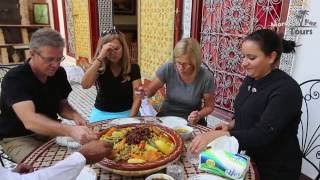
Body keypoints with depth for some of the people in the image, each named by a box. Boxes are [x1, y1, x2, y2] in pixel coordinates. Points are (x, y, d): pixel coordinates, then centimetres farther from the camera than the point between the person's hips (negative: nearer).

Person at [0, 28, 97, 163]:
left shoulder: (59, 73, -4)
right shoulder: (14, 79, -24)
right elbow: (29, 120, -38)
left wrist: (74, 115, -18)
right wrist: (70, 130, -53)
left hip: (50, 131, 6)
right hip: (18, 138, -5)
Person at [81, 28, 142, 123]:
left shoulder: (133, 68, -6)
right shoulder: (100, 67, -6)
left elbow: (137, 99, -8)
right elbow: (85, 85, -26)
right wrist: (100, 57, -29)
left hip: (126, 112, 0)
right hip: (102, 113, 0)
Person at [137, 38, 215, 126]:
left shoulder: (206, 77, -17)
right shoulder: (168, 68, -15)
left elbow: (209, 106, -2)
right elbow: (151, 90, 0)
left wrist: (199, 115, -21)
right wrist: (145, 91, -22)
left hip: (191, 122, 1)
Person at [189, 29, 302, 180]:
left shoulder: (286, 90, -24)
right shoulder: (250, 79, -1)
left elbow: (263, 134, -31)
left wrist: (216, 135, -37)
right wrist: (231, 126, -5)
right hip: (249, 159, 6)